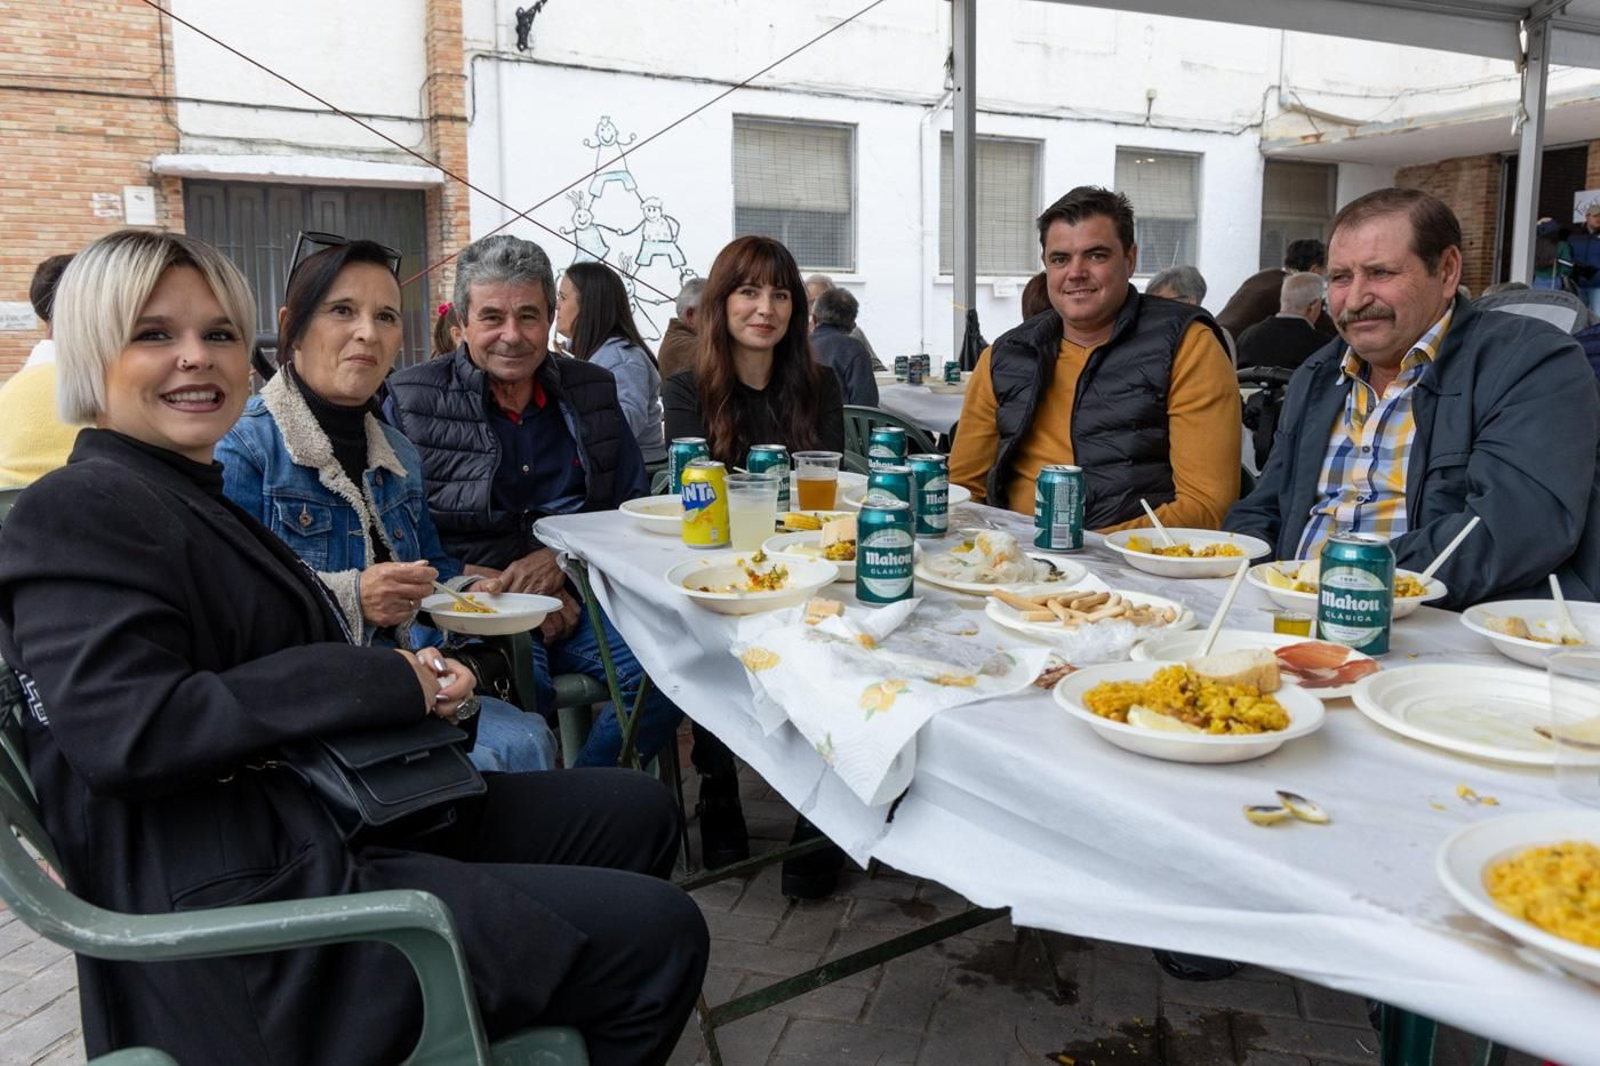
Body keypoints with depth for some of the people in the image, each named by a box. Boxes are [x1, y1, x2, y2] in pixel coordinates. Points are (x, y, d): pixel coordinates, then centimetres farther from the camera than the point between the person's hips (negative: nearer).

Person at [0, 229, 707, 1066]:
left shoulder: (187, 496, 17)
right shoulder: (81, 510, -13)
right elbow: (129, 731, -26)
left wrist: (409, 679, -2)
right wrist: (380, 680, -18)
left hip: (320, 826, 10)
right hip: (242, 917, -10)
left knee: (636, 812, 13)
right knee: (658, 934, -11)